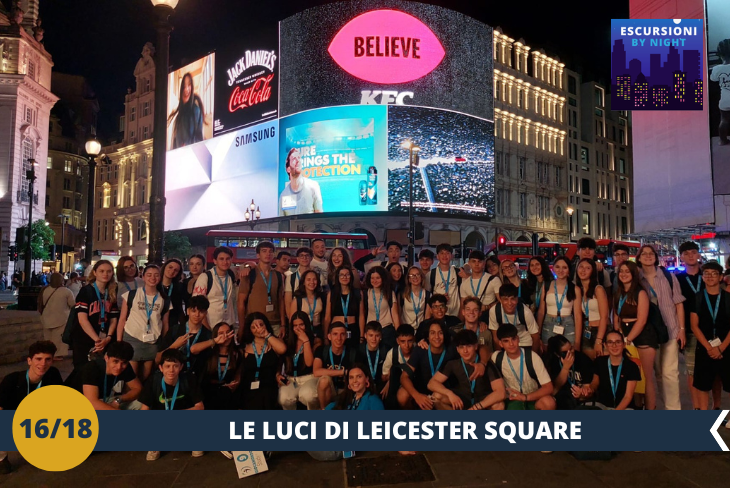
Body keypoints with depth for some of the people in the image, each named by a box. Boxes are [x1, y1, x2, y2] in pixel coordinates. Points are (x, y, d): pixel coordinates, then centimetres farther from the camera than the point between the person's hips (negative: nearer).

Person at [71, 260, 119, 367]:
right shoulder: (85, 291, -6)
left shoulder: (112, 294, 7)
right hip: (84, 341, -4)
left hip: (104, 342, 4)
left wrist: (108, 338, -9)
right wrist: (97, 340, -21)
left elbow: (113, 319, 8)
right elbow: (82, 319, -15)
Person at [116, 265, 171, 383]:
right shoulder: (131, 295, -2)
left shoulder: (165, 299, 5)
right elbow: (122, 319, 0)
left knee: (145, 378, 12)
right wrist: (118, 342, -4)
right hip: (131, 340, -2)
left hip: (153, 343, 2)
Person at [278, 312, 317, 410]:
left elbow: (309, 363, -13)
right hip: (289, 379, 2)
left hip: (308, 378, -2)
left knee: (307, 395, -37)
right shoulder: (287, 341, 8)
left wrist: (306, 341, -14)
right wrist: (277, 375, -7)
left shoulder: (314, 341, 0)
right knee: (284, 399, -31)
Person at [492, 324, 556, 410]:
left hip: (532, 398, 0)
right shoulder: (497, 357, -9)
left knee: (548, 402, -34)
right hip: (512, 400, 0)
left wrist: (525, 397, -28)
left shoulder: (532, 356, -16)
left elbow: (548, 388, -17)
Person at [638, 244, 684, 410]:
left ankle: (673, 409, 8)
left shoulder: (668, 276, 1)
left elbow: (679, 303, 3)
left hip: (670, 329, -1)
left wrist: (682, 329, -2)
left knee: (669, 371, -1)